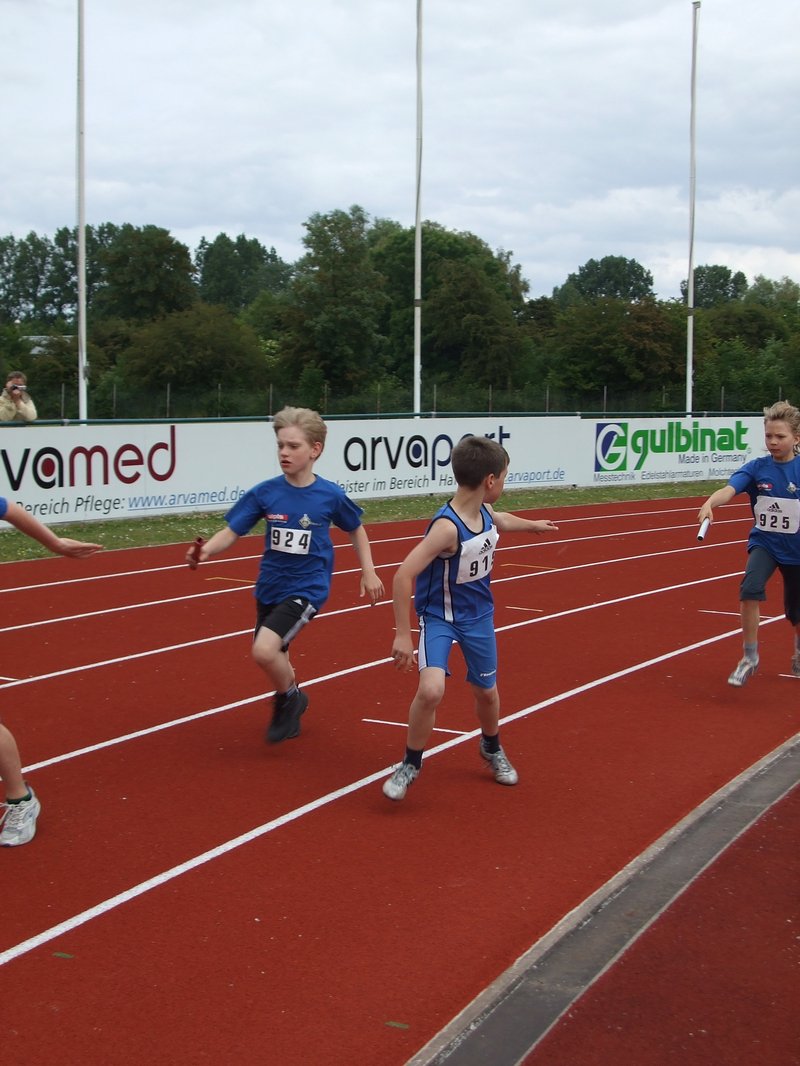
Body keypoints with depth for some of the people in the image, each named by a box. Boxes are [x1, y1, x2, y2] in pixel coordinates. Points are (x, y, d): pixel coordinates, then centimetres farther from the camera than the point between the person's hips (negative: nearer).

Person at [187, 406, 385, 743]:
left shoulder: (331, 495, -11)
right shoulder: (264, 493, -8)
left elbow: (355, 529, 8)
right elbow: (231, 532, -9)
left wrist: (368, 572, 7)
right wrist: (206, 550, -29)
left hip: (307, 588, -4)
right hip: (269, 587, 4)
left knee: (265, 649, -23)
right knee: (274, 656, 20)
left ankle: (289, 697, 7)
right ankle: (289, 709, 50)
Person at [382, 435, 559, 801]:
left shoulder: (484, 512, -7)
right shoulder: (447, 527, -31)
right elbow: (403, 575, -34)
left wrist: (534, 526, 40)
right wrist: (403, 634, -31)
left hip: (478, 616, 7)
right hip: (439, 617, -7)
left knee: (486, 691, 18)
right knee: (431, 689, -25)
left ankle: (492, 749, 49)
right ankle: (410, 765, -2)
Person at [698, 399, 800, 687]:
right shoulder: (757, 468, -9)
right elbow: (729, 489, -25)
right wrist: (710, 503, -45)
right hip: (764, 542, 0)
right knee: (750, 588, -29)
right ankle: (749, 658, -14)